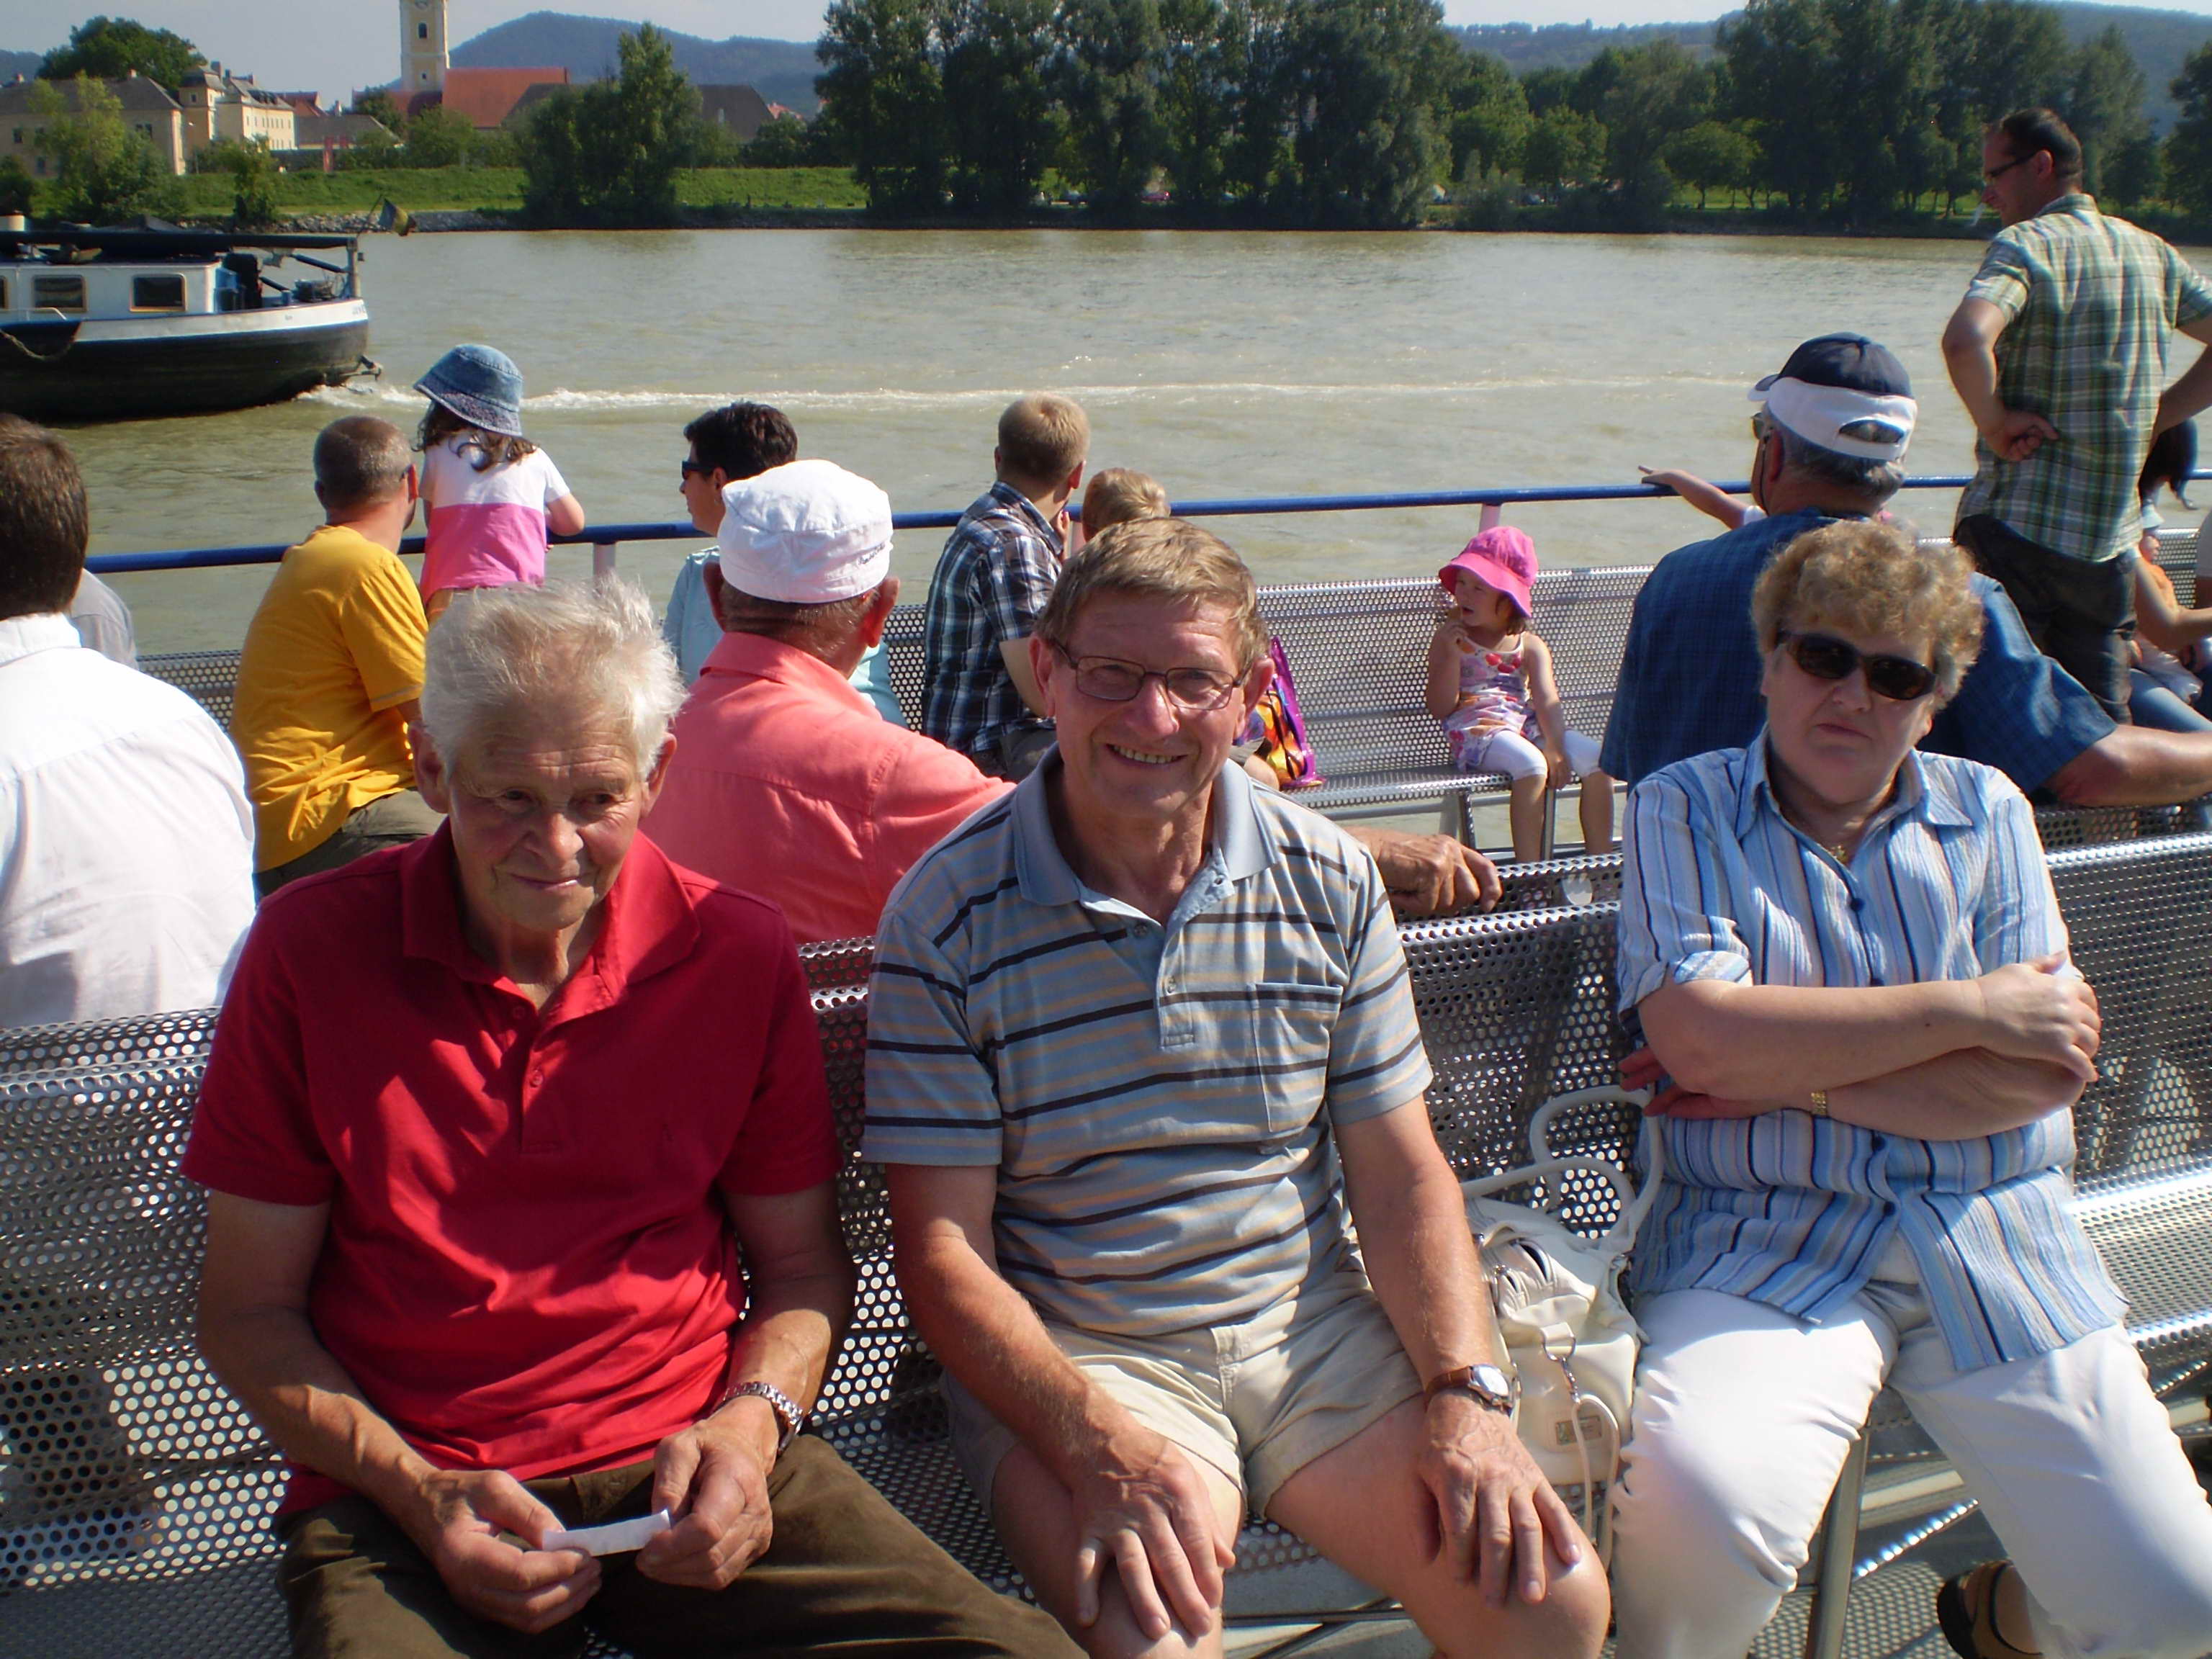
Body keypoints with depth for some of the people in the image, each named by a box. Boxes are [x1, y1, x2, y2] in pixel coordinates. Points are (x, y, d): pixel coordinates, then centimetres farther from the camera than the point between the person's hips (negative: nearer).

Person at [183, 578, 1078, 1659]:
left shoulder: (739, 953, 2)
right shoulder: (311, 951, -1)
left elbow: (800, 1260, 11)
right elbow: (249, 1309, 3)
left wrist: (751, 1424, -9)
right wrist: (419, 1492, -11)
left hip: (688, 1461, 2)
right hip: (404, 1492, -1)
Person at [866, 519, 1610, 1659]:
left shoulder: (1328, 883, 3)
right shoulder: (947, 914, -8)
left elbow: (1400, 1175, 5)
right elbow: (942, 1245, -9)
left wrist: (1467, 1392, -10)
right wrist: (1102, 1446, -23)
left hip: (1315, 1326, 4)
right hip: (1074, 1353, -3)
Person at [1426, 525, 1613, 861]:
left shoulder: (1530, 645, 13)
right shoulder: (1450, 638, 8)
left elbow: (1547, 701, -1)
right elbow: (1440, 708, -2)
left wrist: (1555, 747, -18)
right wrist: (1451, 654, -13)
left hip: (1527, 723, 4)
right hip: (1477, 729, -4)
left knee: (1598, 760, -16)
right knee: (1531, 766, -35)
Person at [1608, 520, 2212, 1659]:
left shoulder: (1987, 813, 12)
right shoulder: (1683, 810, 4)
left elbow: (2040, 1075, 0)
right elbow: (1703, 1041, -13)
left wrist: (1789, 1078, -8)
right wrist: (1963, 1007, -8)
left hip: (1995, 1238, 4)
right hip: (1764, 1246, -3)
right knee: (1700, 1503, -32)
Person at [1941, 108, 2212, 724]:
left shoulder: (2025, 244, -10)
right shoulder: (2150, 251, 11)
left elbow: (1965, 339, -29)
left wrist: (1993, 423, -15)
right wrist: (2154, 417, 12)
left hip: (2015, 530, -6)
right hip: (2111, 539, 6)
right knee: (2103, 723, 10)